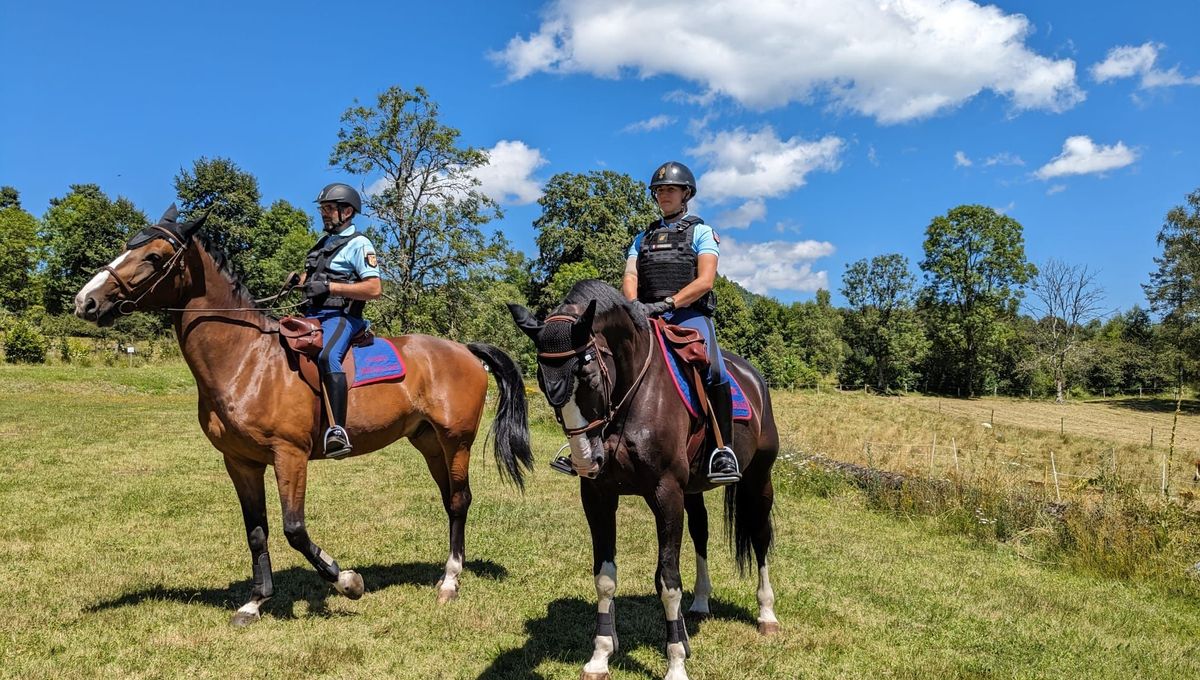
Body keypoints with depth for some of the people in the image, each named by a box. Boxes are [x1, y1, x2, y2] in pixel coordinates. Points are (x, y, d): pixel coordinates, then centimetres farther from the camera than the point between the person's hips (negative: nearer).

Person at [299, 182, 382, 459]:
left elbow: (375, 289, -14)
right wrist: (300, 283, 10)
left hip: (340, 316, -10)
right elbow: (311, 279, 36)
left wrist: (329, 287, -18)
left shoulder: (358, 244, -3)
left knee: (327, 357, -37)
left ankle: (338, 431, -44)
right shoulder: (323, 243, 23)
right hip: (312, 315, 10)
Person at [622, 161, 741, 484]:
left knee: (713, 369, -31)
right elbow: (629, 278, 11)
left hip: (689, 315, -4)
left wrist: (668, 303, -19)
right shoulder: (643, 237, 26)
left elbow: (704, 281, -3)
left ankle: (724, 449, -27)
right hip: (645, 317, 4)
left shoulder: (702, 232, 13)